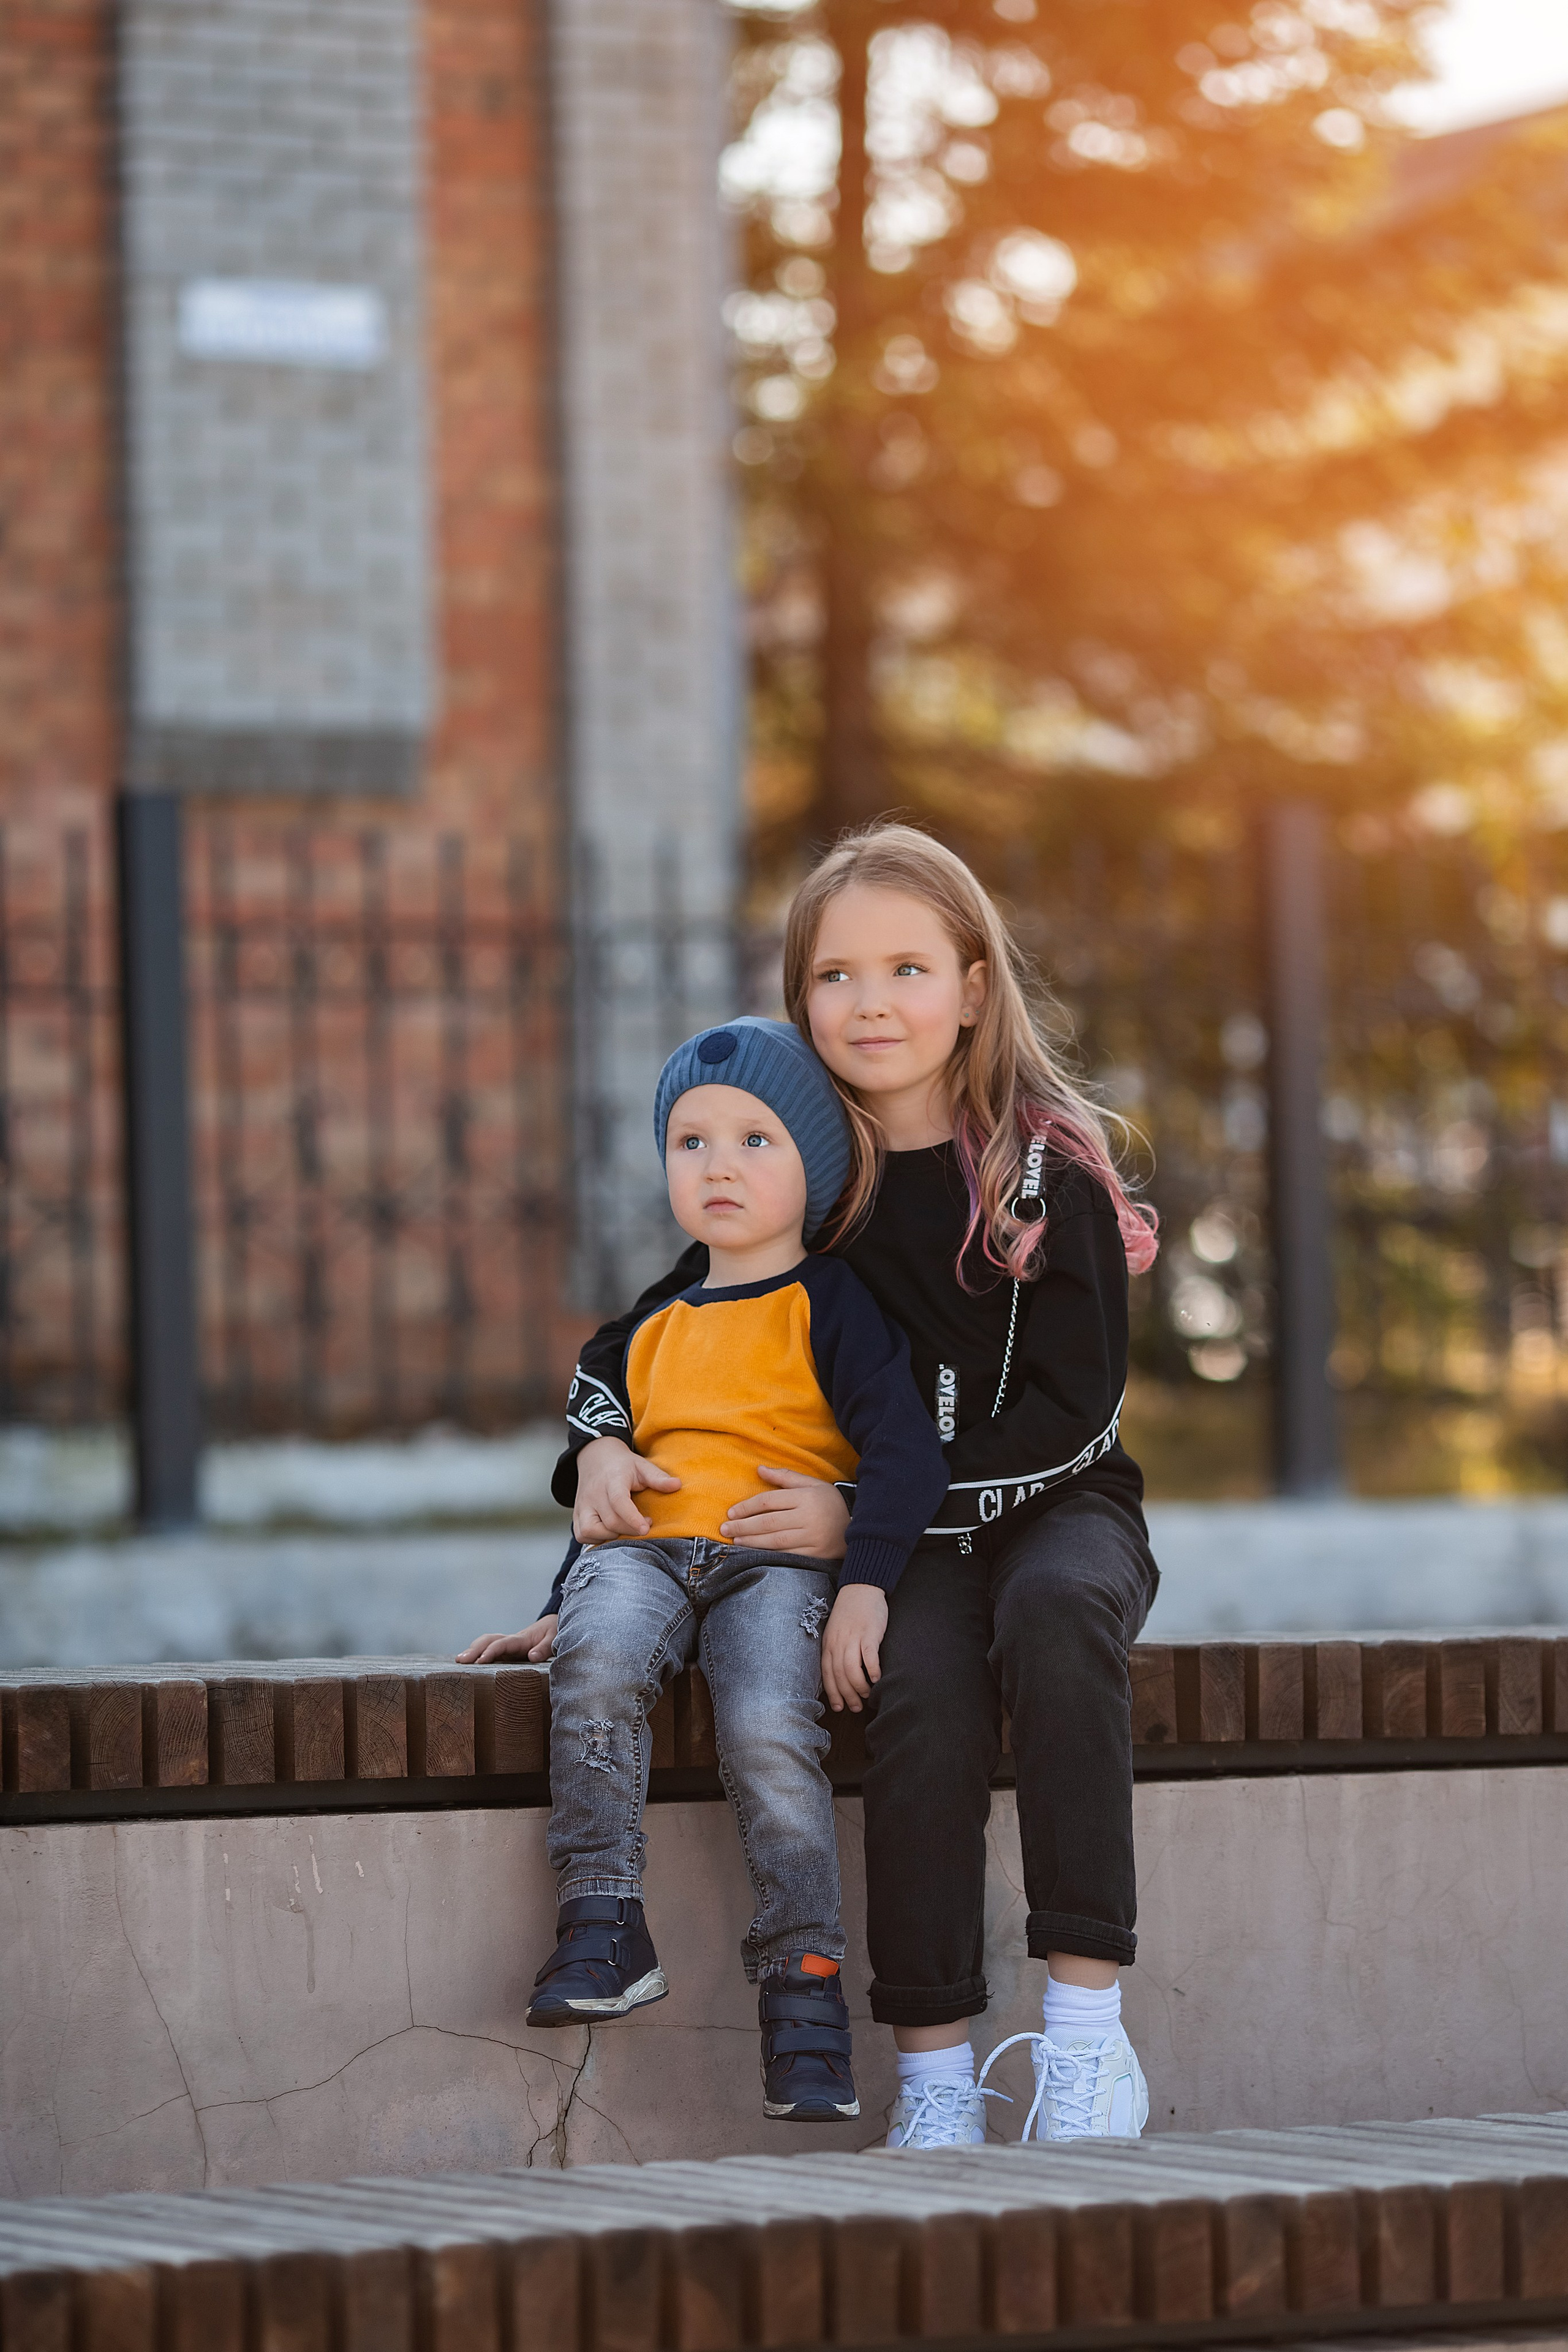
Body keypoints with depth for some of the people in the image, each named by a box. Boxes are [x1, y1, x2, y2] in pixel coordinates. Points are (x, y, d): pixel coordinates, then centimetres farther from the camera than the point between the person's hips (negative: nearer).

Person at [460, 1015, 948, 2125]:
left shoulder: (831, 1305, 6)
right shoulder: (655, 1330, 26)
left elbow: (905, 1450, -4)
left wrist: (866, 1583, -16)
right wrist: (560, 1605, 25)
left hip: (780, 1562, -4)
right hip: (644, 1555, 4)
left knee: (769, 1732, -32)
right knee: (596, 1665, -31)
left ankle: (805, 1986, -24)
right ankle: (605, 1933, -30)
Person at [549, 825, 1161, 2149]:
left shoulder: (1048, 1172, -6)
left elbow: (1073, 1410, -12)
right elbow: (643, 1332, 15)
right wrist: (601, 1448, -8)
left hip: (1057, 1508, -2)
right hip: (896, 1541, 2)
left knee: (1055, 1609, -37)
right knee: (922, 1692, -32)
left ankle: (1086, 2034, -35)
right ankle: (935, 2079, -27)